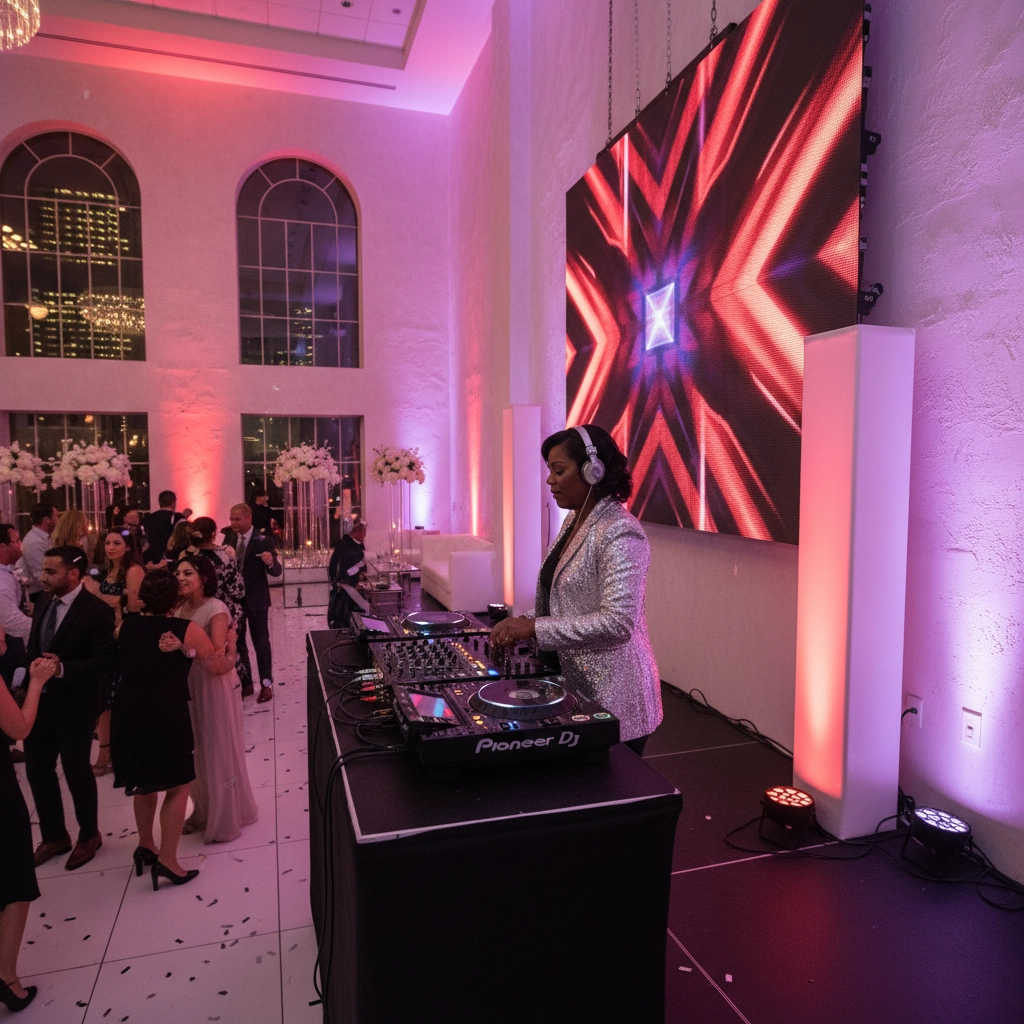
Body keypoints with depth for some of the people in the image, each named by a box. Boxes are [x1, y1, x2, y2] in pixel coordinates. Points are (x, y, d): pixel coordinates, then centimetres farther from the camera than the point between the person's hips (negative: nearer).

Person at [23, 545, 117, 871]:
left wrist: (63, 669, -34)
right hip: (38, 700, 7)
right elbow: (34, 647, 10)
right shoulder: (43, 603, 4)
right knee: (37, 769, 16)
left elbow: (107, 660, -23)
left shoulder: (97, 610, -20)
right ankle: (54, 836, 37)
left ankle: (89, 836, 32)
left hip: (74, 705, -7)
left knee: (76, 771, 9)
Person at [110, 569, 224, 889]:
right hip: (167, 718, -5)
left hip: (127, 716, 5)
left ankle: (146, 845, 36)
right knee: (178, 786, 10)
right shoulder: (188, 630, -10)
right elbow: (219, 664, 2)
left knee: (145, 781, 24)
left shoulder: (127, 627, 1)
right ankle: (167, 859, 8)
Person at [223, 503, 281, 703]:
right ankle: (245, 682, 29)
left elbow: (276, 572, -17)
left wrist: (271, 562, -39)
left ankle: (266, 684, 15)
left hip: (256, 598, -6)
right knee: (237, 641, 15)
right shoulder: (229, 538, 3)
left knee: (260, 641, 5)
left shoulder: (264, 541, -14)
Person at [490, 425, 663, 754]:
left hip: (612, 697, -8)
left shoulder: (619, 533, -20)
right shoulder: (574, 521, 9)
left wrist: (535, 628, -23)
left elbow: (617, 621, -26)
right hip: (572, 679, 8)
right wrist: (523, 623, 2)